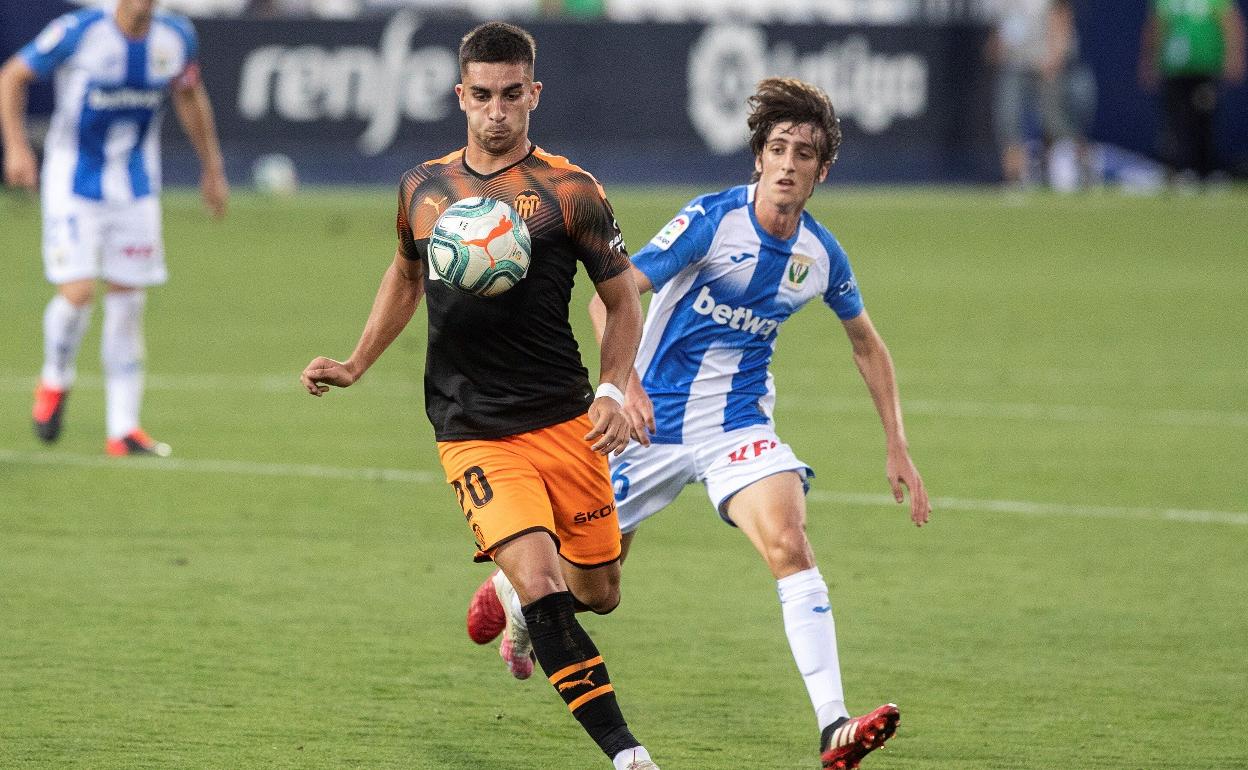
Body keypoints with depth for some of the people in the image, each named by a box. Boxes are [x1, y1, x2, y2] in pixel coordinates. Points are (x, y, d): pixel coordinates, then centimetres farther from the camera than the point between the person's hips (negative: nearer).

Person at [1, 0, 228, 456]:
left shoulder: (176, 38, -4)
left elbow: (190, 98, 15)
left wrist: (212, 169, 19)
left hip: (136, 187, 4)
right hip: (73, 181, -4)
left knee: (128, 300, 3)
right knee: (78, 292, -14)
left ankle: (123, 429, 9)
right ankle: (55, 381, 17)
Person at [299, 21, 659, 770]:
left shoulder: (569, 191, -3)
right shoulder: (424, 188, 6)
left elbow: (623, 300, 3)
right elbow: (406, 277, 26)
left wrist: (614, 393, -11)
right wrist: (356, 365, 18)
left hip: (564, 421, 0)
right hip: (473, 435, 0)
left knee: (597, 592, 9)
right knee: (539, 580, -18)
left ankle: (526, 613, 47)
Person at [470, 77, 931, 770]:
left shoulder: (821, 256, -2)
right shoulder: (712, 219, -16)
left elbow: (867, 343, 16)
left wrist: (897, 449, 12)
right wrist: (626, 383, -34)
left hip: (740, 426, 2)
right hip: (654, 419, -2)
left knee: (788, 543, -25)